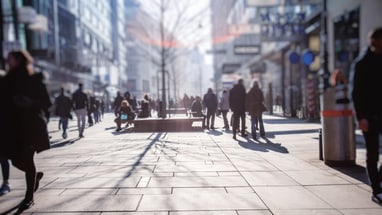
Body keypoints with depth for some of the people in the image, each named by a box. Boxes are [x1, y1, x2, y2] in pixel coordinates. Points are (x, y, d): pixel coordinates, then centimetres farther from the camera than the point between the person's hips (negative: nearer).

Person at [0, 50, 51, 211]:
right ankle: (36, 175, 36)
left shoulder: (34, 79, -6)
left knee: (27, 159, -3)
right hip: (13, 125, 5)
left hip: (31, 124, -5)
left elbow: (46, 103, -9)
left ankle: (29, 197, 10)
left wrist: (30, 103, -24)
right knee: (15, 159, 5)